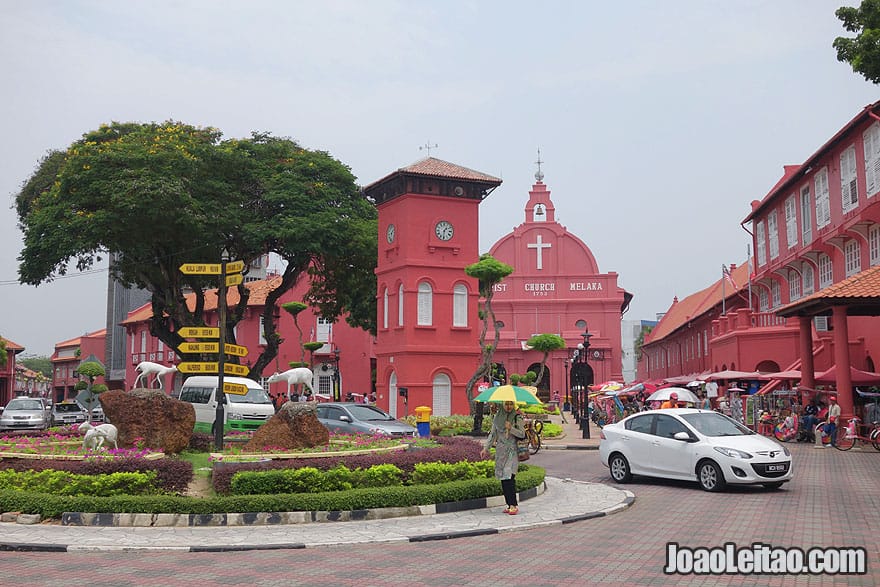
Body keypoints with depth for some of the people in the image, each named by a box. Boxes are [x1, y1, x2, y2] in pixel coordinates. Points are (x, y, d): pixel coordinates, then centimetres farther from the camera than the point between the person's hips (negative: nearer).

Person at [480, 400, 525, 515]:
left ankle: (513, 505, -13)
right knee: (503, 479, 3)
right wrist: (486, 448, 10)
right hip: (500, 451, 4)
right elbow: (493, 434, 15)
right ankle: (509, 504, 10)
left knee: (509, 477, -15)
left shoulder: (517, 417, -1)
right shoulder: (497, 416, 9)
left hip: (512, 451, -4)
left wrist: (511, 429, -19)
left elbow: (522, 434, -4)